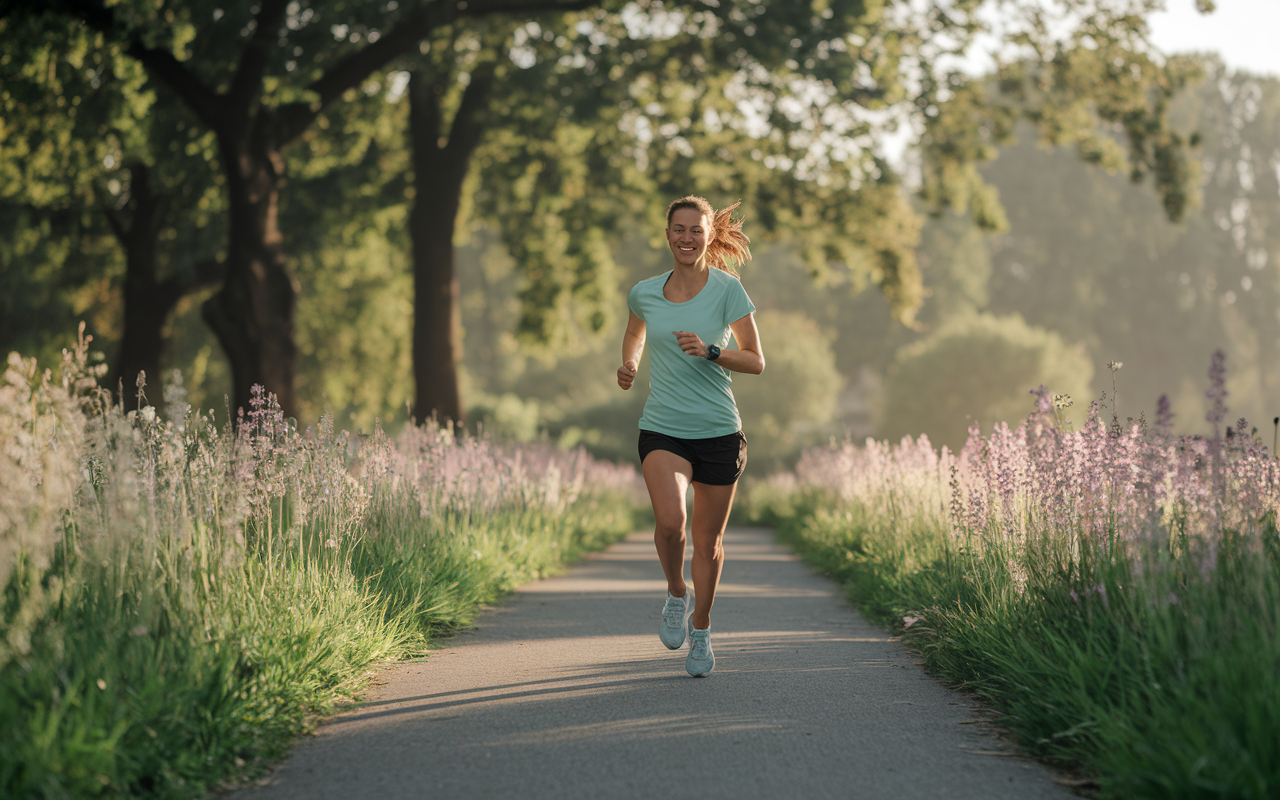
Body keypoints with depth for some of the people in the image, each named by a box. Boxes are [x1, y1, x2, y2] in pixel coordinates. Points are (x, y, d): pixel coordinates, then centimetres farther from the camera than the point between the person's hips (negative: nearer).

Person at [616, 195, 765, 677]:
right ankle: (676, 593, 8)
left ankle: (701, 631, 30)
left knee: (707, 540, 6)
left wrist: (710, 352, -19)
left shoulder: (727, 289, -4)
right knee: (669, 521, -23)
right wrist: (628, 366, 5)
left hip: (719, 432, -1)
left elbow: (756, 361, -2)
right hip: (661, 430, 1)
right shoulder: (644, 293, 4)